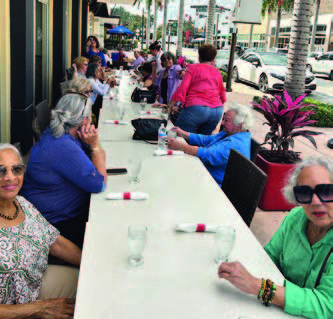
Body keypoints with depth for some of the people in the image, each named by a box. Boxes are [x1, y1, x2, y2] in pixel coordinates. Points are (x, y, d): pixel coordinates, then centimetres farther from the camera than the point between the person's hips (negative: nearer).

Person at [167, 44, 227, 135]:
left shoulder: (193, 68, 9)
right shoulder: (217, 73, 21)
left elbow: (183, 87, -3)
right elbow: (222, 96, 26)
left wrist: (171, 104, 0)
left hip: (196, 108, -5)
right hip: (217, 111, 5)